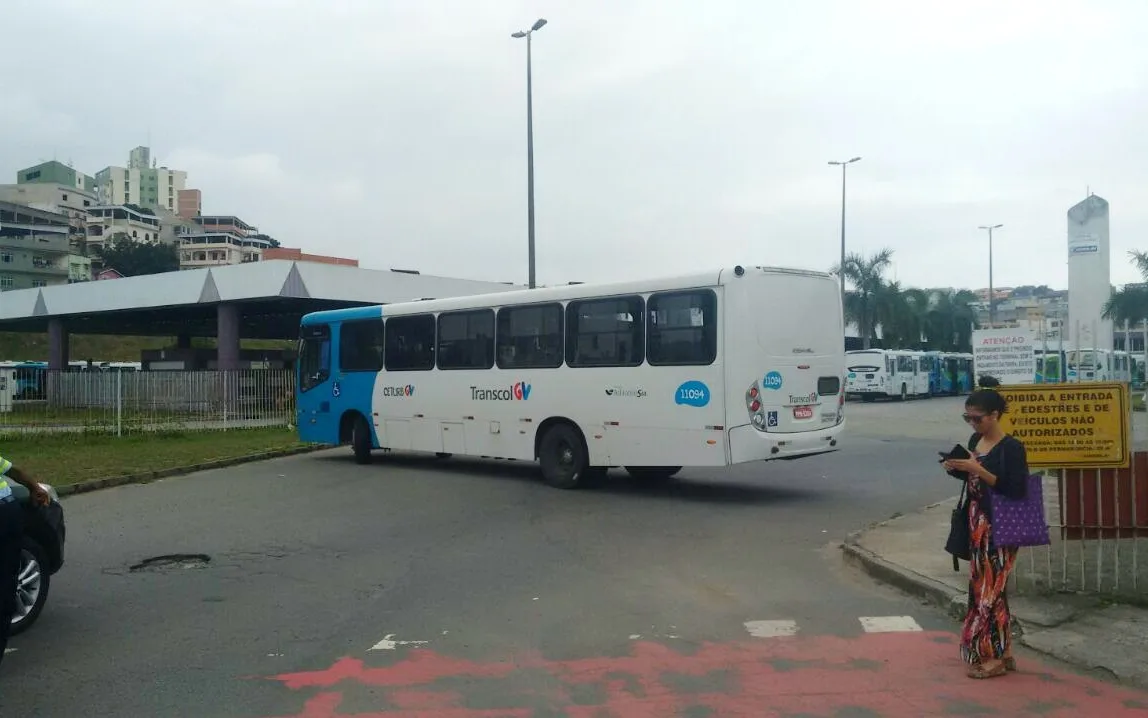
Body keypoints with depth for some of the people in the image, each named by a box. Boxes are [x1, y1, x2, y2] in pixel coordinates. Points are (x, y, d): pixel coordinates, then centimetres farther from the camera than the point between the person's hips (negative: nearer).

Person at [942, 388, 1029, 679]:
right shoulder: (974, 440, 9)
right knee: (981, 587, 11)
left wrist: (978, 470, -24)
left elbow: (1015, 490, -19)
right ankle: (999, 653, 21)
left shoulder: (1011, 447, -14)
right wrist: (956, 468, 0)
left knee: (990, 589, -5)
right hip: (977, 523, 8)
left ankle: (993, 656, 6)